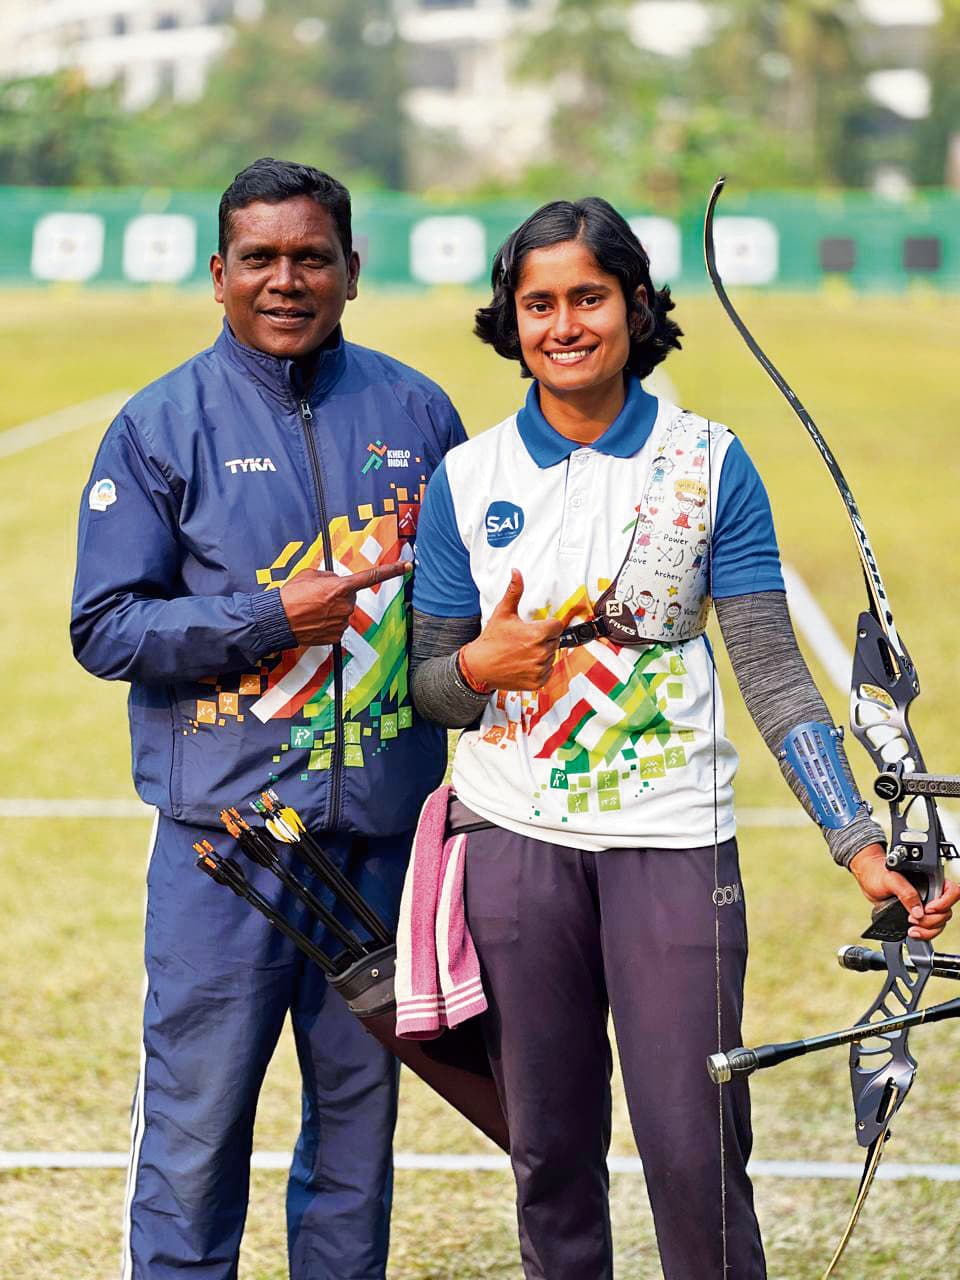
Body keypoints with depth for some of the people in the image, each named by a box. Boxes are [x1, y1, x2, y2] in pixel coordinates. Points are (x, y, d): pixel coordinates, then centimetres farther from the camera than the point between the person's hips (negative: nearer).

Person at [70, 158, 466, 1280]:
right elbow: (106, 628, -5)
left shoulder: (414, 413, 9)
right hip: (225, 829, -3)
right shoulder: (162, 426, -1)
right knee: (193, 1132, -2)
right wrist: (275, 617, -14)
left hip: (386, 829, 3)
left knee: (360, 1117, 13)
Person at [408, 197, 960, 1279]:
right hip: (513, 837, 2)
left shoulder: (709, 466, 0)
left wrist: (859, 844, -12)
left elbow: (772, 672, -3)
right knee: (549, 1151, 8)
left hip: (670, 837, -2)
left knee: (696, 1152, -5)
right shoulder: (467, 479, 5)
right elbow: (428, 689, 8)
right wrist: (479, 667, -15)